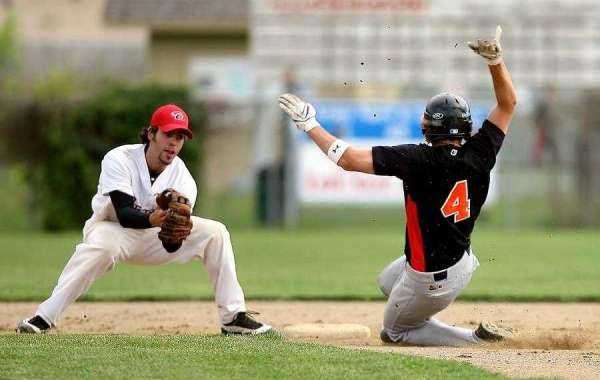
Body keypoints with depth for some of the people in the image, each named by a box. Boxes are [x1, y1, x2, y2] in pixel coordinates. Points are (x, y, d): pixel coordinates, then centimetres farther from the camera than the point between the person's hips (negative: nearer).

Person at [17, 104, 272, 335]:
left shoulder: (182, 177, -15)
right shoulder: (119, 159, -23)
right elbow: (123, 214, -34)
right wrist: (152, 219, -55)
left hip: (155, 238, 4)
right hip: (113, 228, -4)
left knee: (215, 233, -13)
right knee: (100, 247, -40)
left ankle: (233, 317, -8)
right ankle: (44, 317, -41)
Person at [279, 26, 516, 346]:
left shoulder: (420, 160, -27)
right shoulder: (477, 155, -12)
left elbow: (350, 159, -29)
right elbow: (508, 104, 0)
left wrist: (310, 125, -18)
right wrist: (494, 57, -7)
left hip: (432, 279, -8)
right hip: (462, 262, 8)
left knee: (394, 332, 18)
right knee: (388, 281, 34)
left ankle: (476, 338, 2)